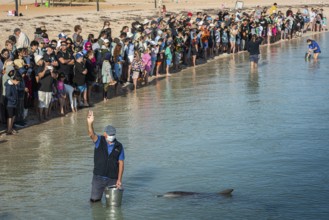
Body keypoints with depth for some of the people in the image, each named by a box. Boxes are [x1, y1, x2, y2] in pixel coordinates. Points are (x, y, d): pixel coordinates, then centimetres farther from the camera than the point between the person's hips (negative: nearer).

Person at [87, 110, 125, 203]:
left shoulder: (119, 146, -1)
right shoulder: (99, 141, -4)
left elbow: (121, 163, 1)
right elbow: (91, 134, -25)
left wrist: (119, 179, -6)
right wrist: (90, 123, -46)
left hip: (112, 179, 0)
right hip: (98, 177, 0)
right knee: (94, 199, 3)